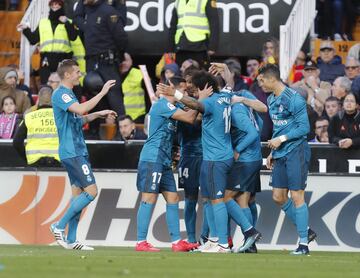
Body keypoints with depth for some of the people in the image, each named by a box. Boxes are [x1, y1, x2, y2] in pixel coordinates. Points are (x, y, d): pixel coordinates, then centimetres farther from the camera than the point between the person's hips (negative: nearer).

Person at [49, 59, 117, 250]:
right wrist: (102, 93, -22)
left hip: (77, 152, 10)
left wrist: (98, 114, 19)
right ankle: (60, 226, -9)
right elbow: (81, 109, -28)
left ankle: (71, 240, 9)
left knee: (78, 192, 9)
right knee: (91, 190, -14)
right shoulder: (60, 94, -13)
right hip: (71, 152, -10)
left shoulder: (68, 94, 18)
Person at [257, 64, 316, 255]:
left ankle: (304, 244, -3)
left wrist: (281, 139, -19)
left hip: (296, 153, -9)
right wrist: (272, 152, 20)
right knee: (278, 197, 8)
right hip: (280, 155, 9)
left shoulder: (293, 99, -14)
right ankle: (306, 231, 21)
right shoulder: (271, 100, 13)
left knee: (297, 197, -7)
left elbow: (304, 127, -16)